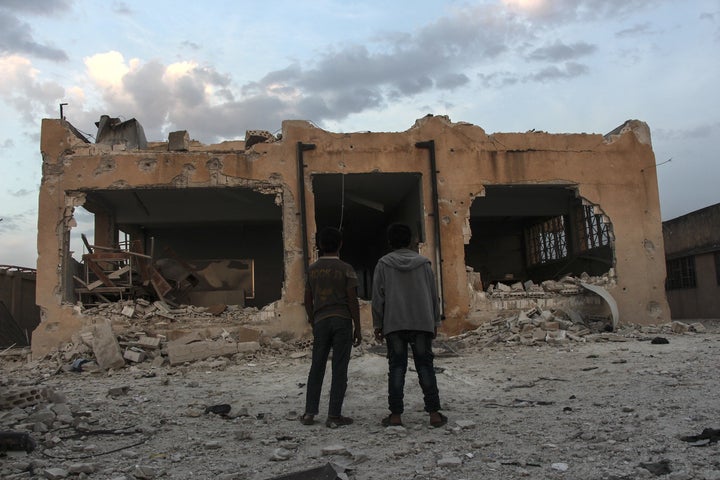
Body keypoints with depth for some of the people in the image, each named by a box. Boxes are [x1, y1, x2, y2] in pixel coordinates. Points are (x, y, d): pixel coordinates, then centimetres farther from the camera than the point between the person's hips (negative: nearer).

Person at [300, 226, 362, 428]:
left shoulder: (312, 269, 7)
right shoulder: (346, 269, -3)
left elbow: (308, 300, 10)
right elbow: (353, 301, -6)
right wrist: (358, 328, 0)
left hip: (321, 321, 3)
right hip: (342, 320, -3)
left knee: (317, 367, 12)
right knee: (339, 369, 1)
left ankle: (309, 413, 13)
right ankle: (334, 416, 3)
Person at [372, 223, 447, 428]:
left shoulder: (384, 264, 2)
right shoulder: (423, 263, 7)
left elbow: (377, 297, 0)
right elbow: (433, 295, 9)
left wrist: (377, 325, 7)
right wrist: (435, 322, 16)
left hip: (394, 324, -1)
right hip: (422, 323, 1)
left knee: (397, 367, 4)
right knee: (425, 366, 6)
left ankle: (396, 414, 4)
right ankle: (434, 413, 4)